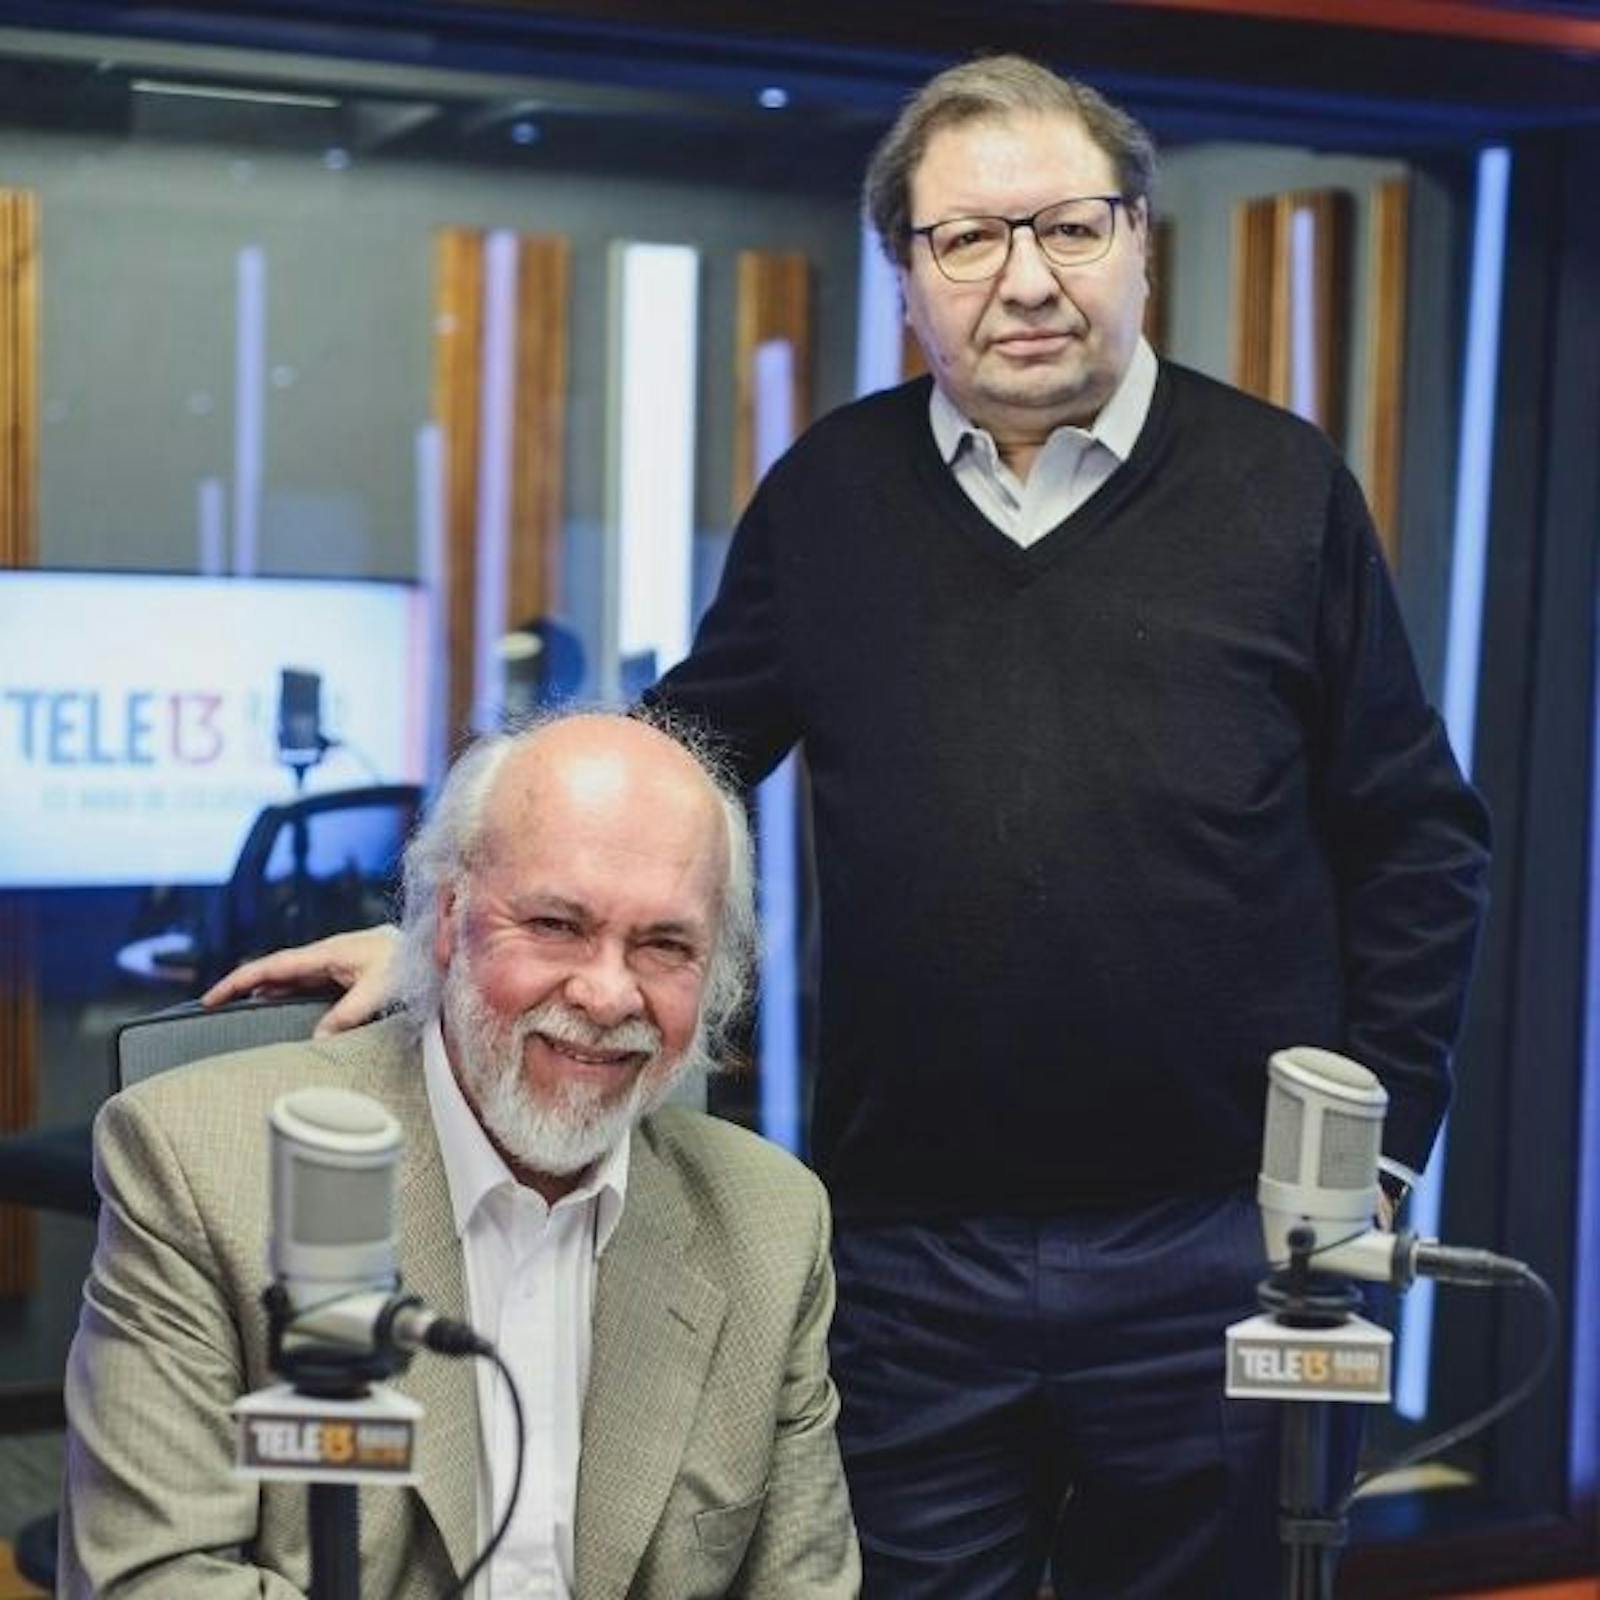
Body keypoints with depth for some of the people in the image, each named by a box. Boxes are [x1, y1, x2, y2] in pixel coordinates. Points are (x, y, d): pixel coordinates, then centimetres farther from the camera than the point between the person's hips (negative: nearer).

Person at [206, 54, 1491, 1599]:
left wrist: (1375, 1145, 0)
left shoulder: (1284, 488, 0)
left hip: (1208, 1241, -1)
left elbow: (1417, 842, 4)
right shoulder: (830, 496, 5)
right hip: (908, 1247, 1)